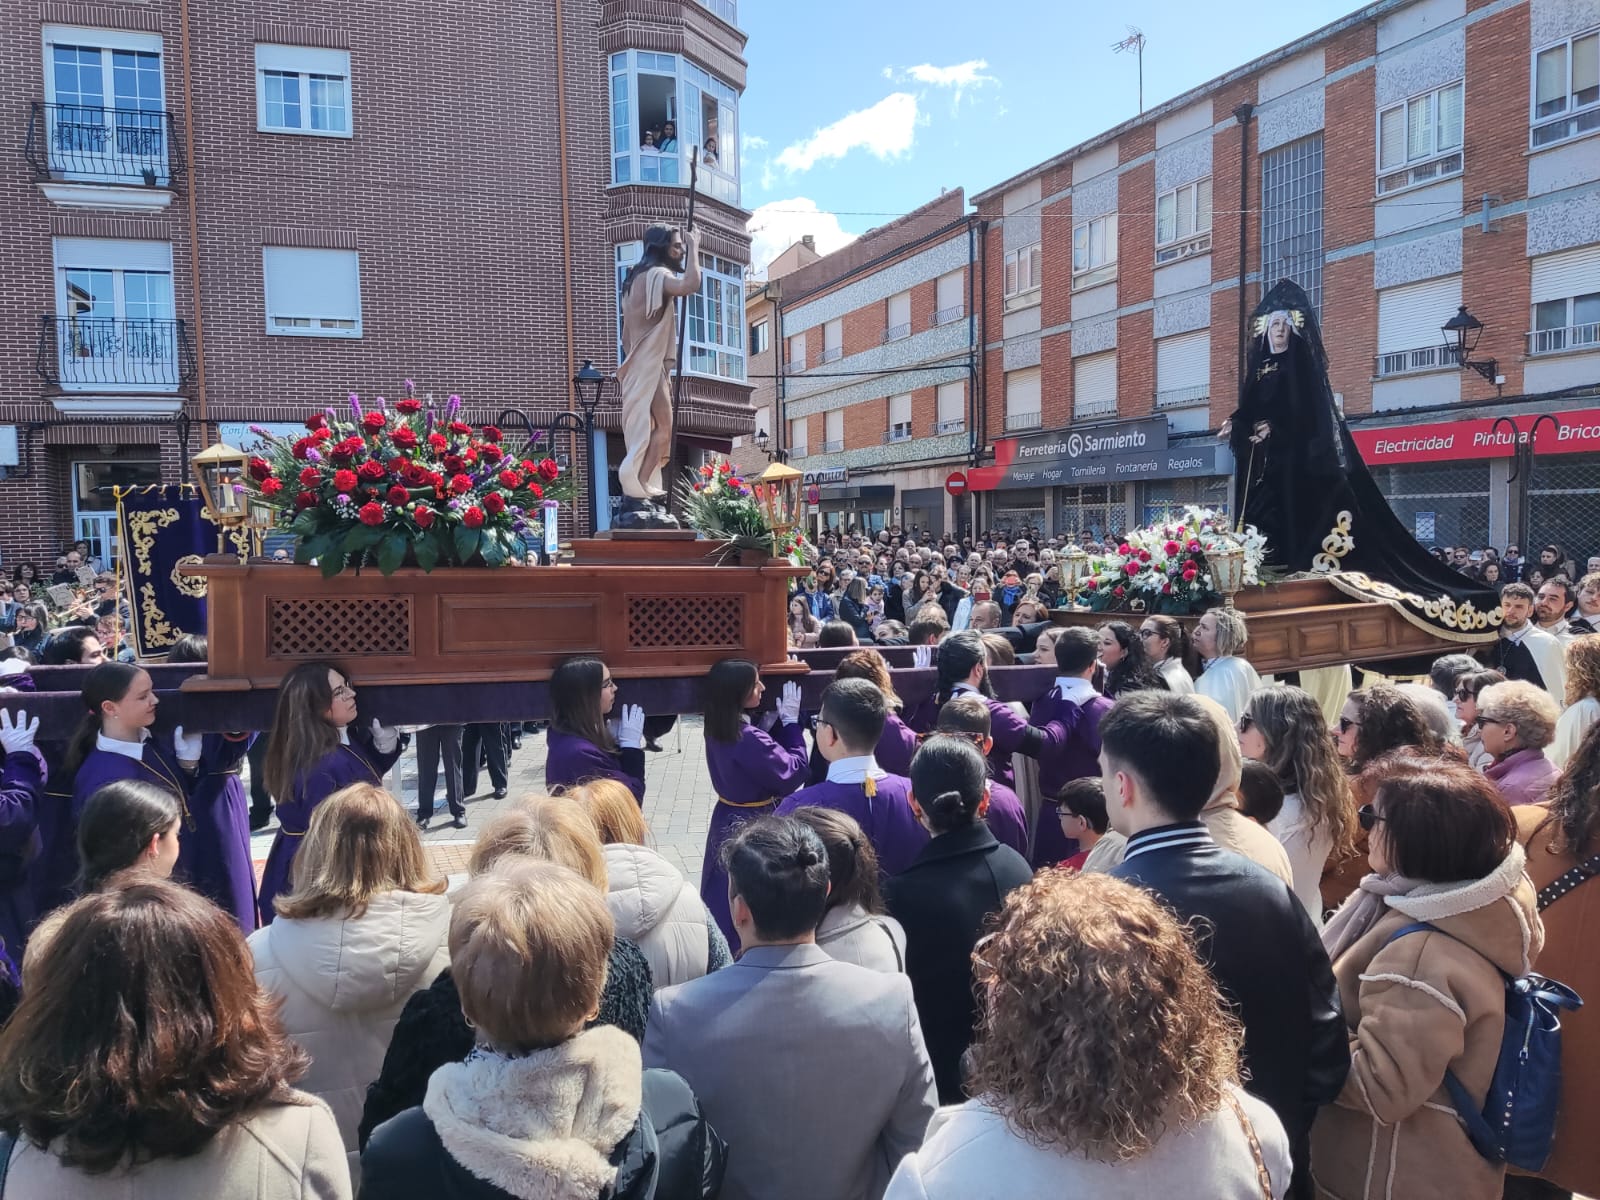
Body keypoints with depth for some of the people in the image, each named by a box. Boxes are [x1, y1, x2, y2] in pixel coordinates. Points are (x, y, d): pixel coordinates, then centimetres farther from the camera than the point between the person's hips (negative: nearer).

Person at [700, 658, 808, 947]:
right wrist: (790, 721, -13)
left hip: (727, 820, 8)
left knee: (726, 898, 20)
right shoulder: (749, 739, -29)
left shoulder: (718, 730, -2)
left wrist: (771, 725, -1)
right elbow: (793, 772, -19)